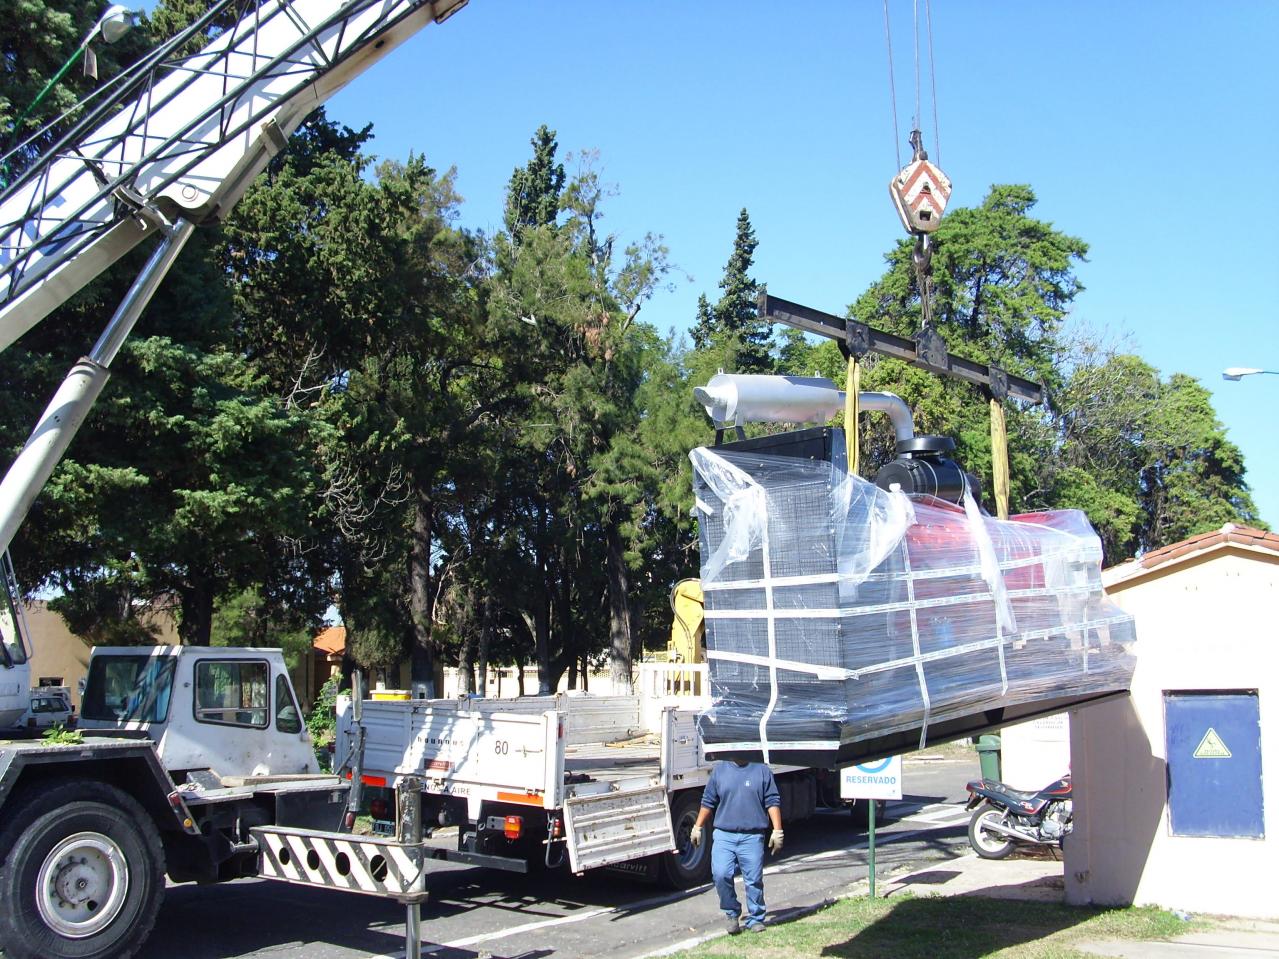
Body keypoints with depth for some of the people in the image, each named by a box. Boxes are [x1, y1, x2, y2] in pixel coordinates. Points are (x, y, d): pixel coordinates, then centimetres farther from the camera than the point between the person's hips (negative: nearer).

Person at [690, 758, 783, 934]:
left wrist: (777, 831, -2)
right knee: (720, 875, -13)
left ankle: (755, 919, 18)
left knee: (754, 880, 0)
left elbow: (772, 802, 4)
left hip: (752, 836, -1)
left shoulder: (762, 771, 5)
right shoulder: (719, 770, 10)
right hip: (724, 835, 1)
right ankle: (731, 913, 9)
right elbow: (708, 801, 15)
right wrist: (697, 827, 13)